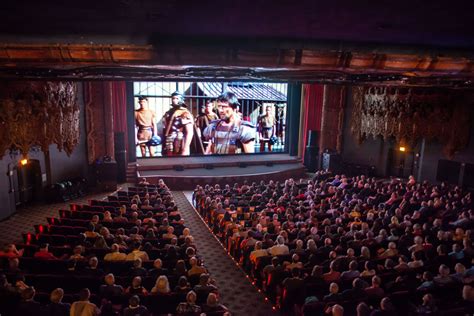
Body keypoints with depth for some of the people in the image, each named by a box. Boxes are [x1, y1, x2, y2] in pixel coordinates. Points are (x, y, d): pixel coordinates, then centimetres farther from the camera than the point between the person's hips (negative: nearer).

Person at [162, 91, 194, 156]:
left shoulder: (185, 114, -8)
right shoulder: (168, 113, 13)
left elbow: (190, 133, -14)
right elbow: (165, 130, 17)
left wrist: (185, 150, -20)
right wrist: (163, 147, 13)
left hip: (180, 148, -7)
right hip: (168, 148, 7)